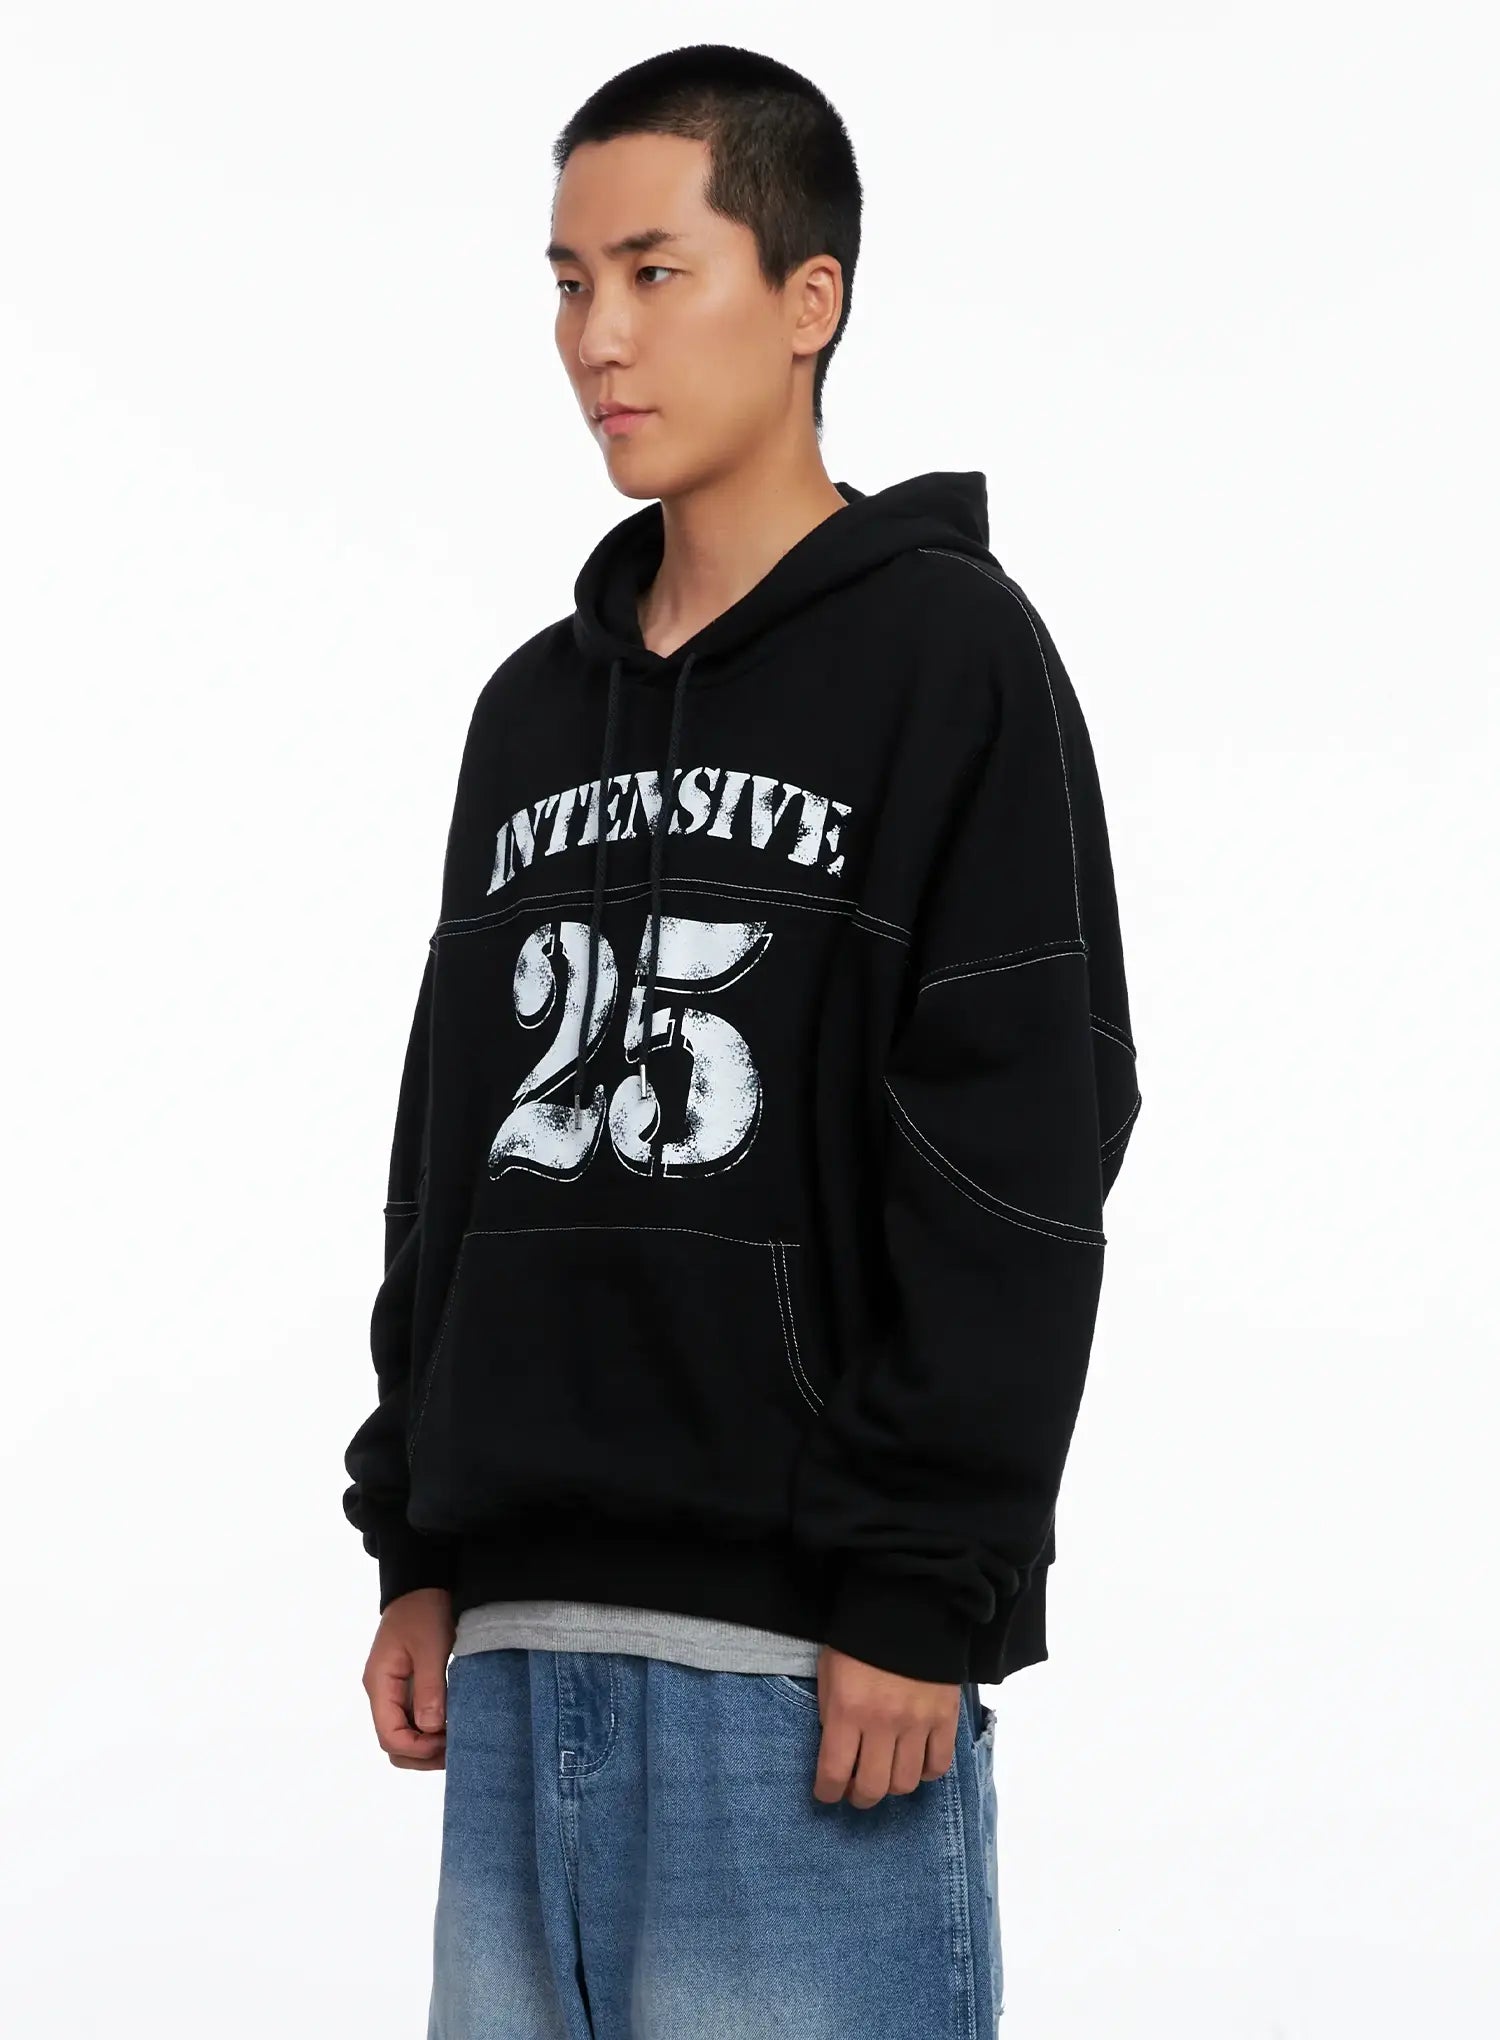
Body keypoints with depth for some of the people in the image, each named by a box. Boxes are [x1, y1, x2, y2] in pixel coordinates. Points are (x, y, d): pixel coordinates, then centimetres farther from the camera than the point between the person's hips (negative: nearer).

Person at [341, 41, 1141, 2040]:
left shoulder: (949, 654, -3)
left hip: (808, 1656, -6)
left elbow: (1017, 1160, -10)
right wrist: (418, 1545, 12)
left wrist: (919, 1595, -15)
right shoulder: (534, 709, 17)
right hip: (523, 1653, 6)